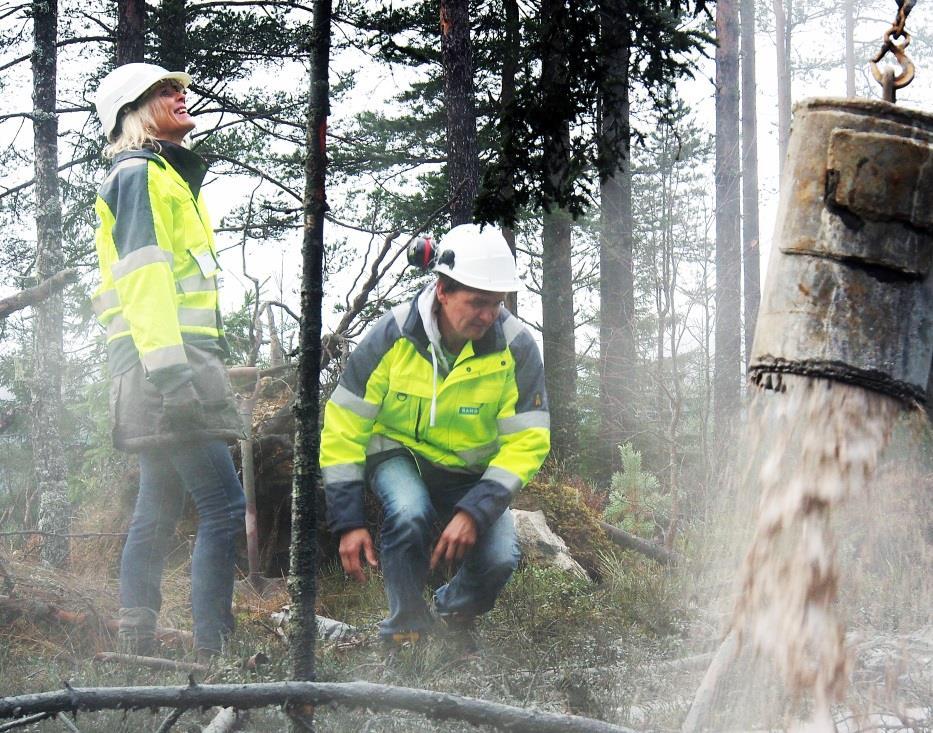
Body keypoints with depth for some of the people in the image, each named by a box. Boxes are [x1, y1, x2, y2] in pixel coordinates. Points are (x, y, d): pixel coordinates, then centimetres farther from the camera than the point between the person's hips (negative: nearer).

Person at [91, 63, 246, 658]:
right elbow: (146, 276, -16)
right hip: (167, 364, -11)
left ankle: (137, 647, 9)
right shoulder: (142, 174, -5)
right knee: (226, 507, -16)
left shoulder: (168, 176, 26)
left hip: (170, 366, 11)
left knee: (159, 510, 8)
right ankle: (213, 650, -18)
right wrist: (169, 367, -25)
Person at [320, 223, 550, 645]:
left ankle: (455, 610, 13)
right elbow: (343, 426, -14)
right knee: (409, 514, -35)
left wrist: (475, 512, -30)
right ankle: (406, 629, -12)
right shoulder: (394, 335, -21)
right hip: (398, 454, -1)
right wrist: (348, 522, -18)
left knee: (499, 559, -23)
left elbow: (527, 443, -17)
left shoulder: (516, 347, -19)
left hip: (470, 471, 1)